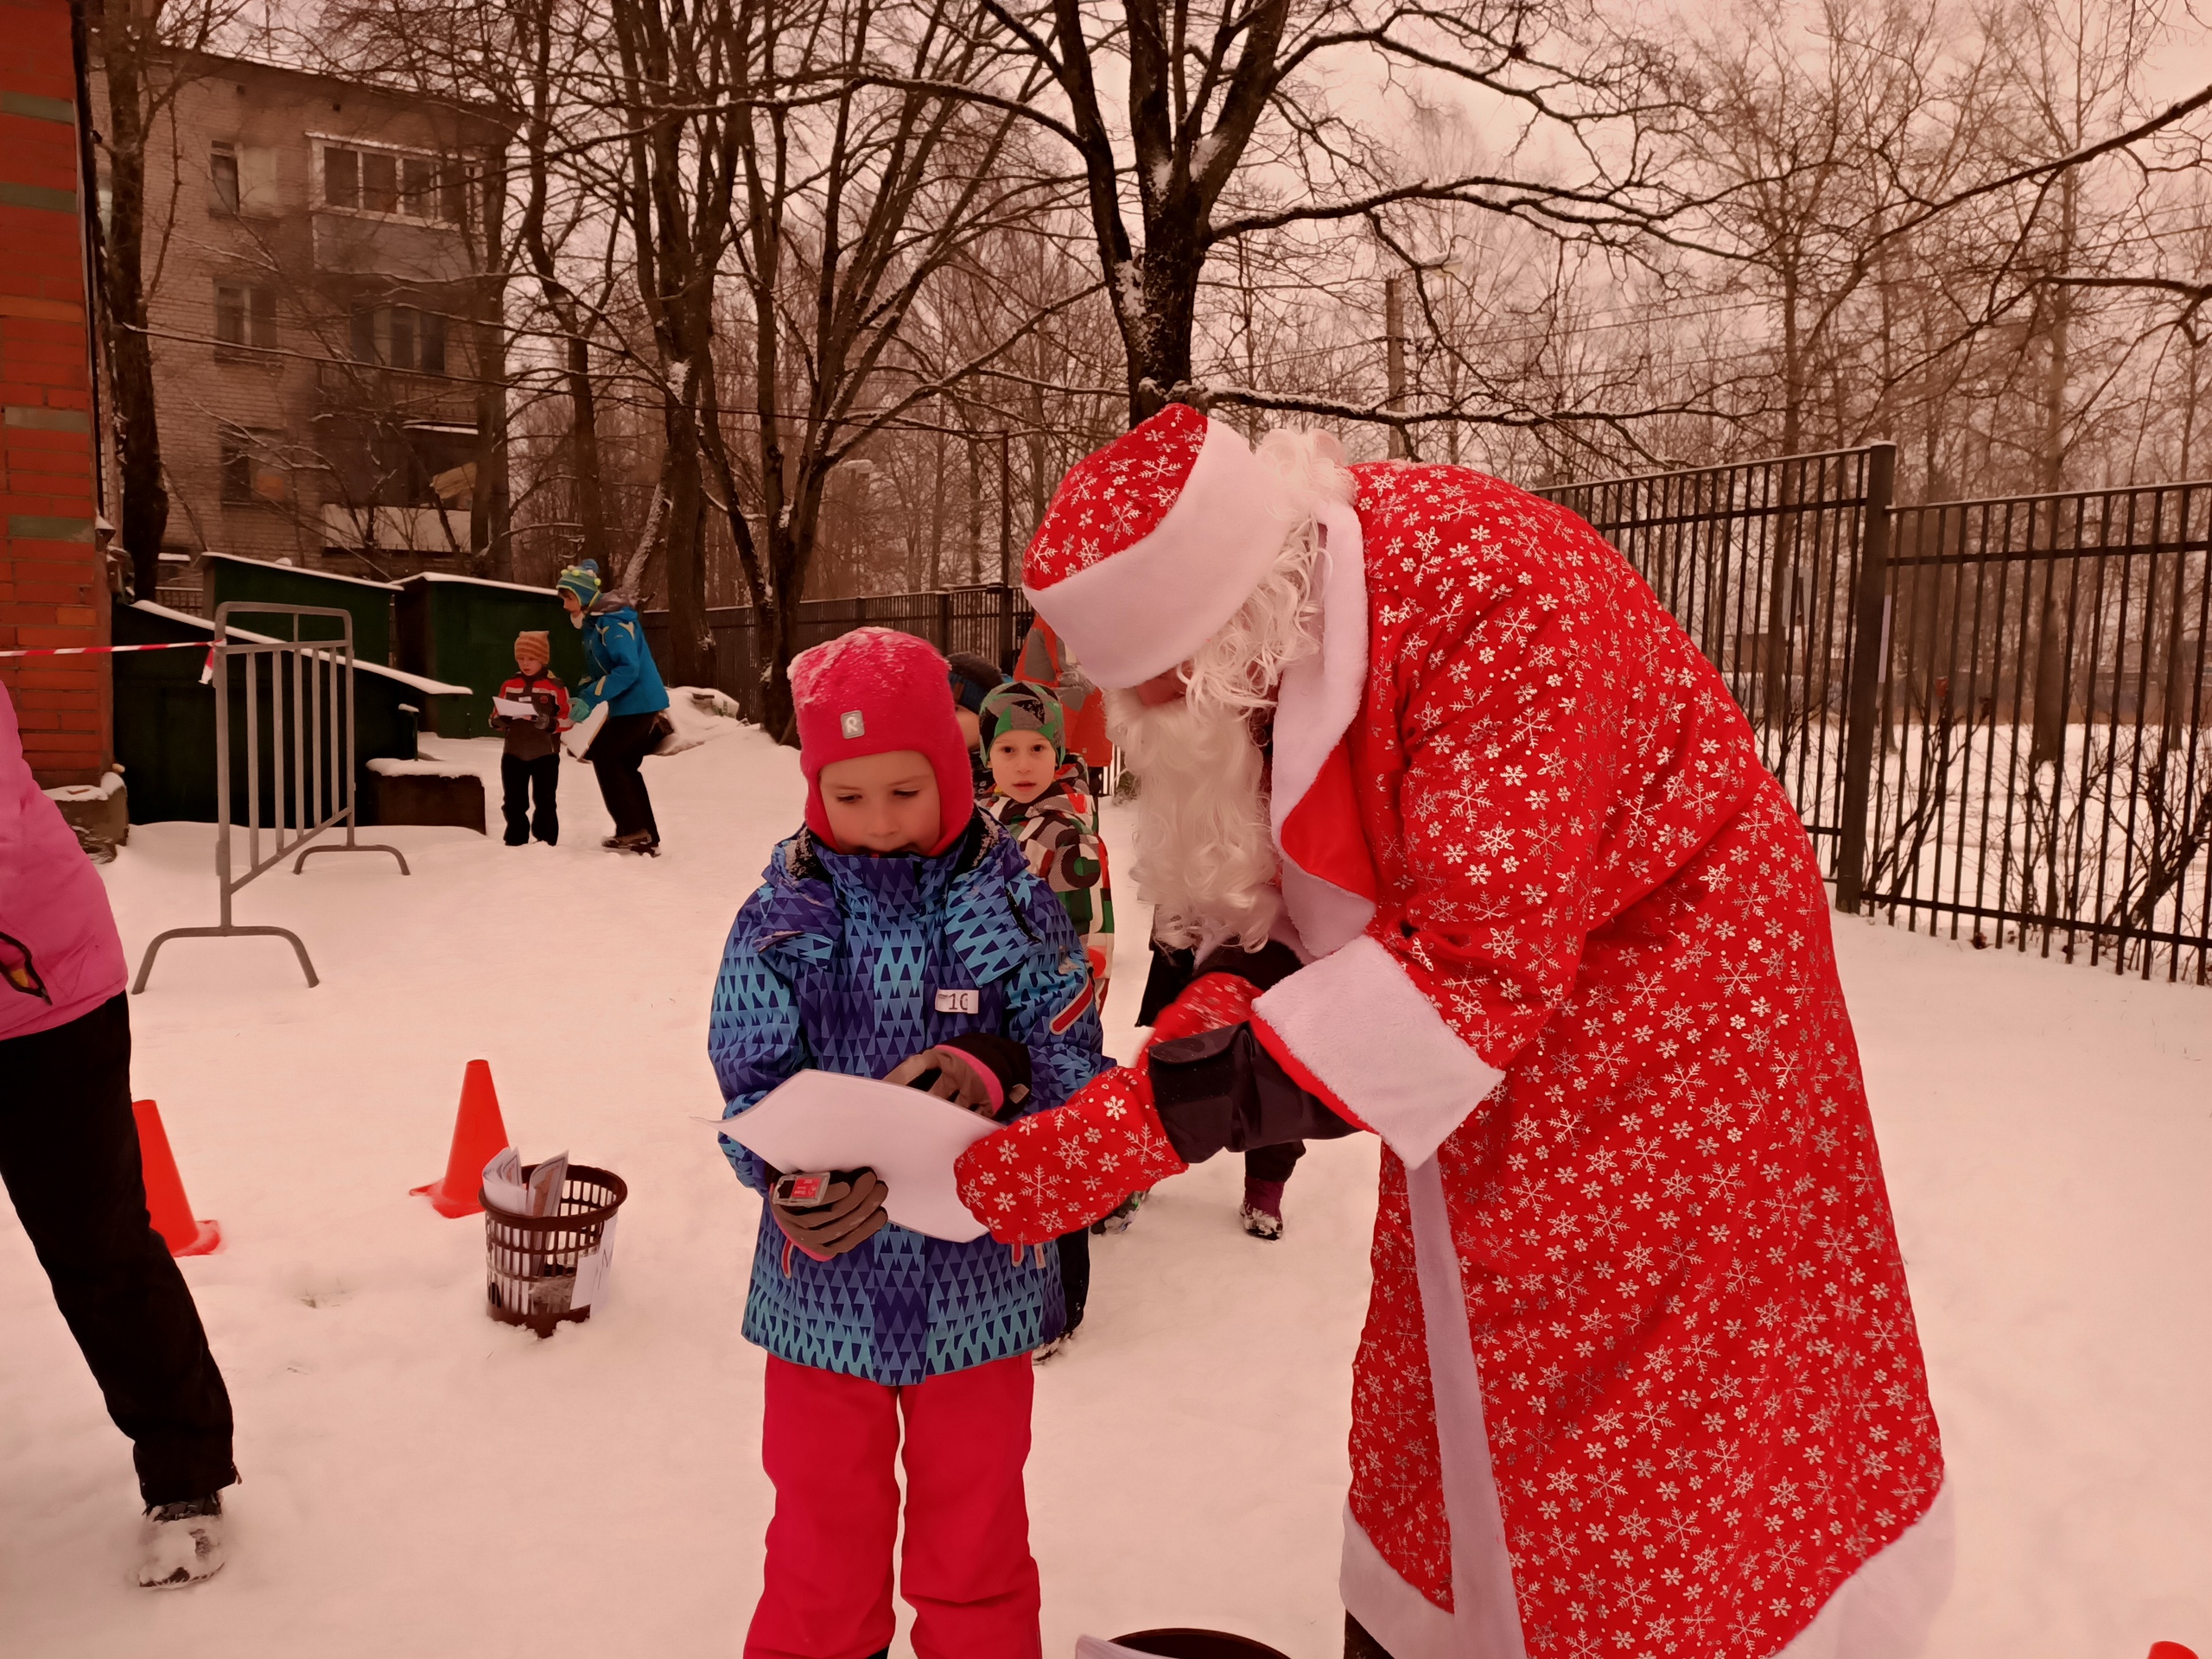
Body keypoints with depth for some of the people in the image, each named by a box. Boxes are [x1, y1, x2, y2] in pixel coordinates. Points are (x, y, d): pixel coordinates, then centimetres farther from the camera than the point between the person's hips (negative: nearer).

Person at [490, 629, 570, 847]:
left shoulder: (555, 686, -6)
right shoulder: (509, 686, 7)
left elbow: (568, 718, -7)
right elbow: (497, 716, 13)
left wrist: (551, 723, -24)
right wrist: (498, 720, -10)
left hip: (545, 754, -4)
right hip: (513, 754, 4)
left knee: (545, 802, 3)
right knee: (513, 802, 9)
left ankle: (546, 843, 12)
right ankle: (516, 842, 20)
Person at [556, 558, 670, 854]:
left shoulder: (613, 621, -18)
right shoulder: (593, 624, 14)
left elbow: (628, 669, -27)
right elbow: (598, 671, 20)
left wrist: (590, 700, -27)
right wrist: (580, 698, 1)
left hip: (639, 705, -10)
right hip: (632, 705, 10)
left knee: (604, 757, -4)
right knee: (624, 766, 12)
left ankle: (632, 830, 0)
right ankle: (646, 838, 15)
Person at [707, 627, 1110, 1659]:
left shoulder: (1012, 903, -7)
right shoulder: (780, 916, -5)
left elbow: (1077, 1067, -9)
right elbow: (752, 1089, -7)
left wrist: (996, 1071, -29)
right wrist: (789, 1176, -27)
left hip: (980, 1282, 0)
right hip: (826, 1280, 1)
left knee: (975, 1538, 19)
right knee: (823, 1536, 19)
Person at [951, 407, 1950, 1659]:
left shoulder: (1499, 592, -32)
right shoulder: (1277, 625, -8)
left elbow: (1480, 961, -34)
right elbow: (1290, 901, 1)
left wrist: (1140, 1123, -35)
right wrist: (1183, 1042, -19)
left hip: (1654, 984, -7)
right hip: (1480, 1001, 7)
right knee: (1439, 1382, 16)